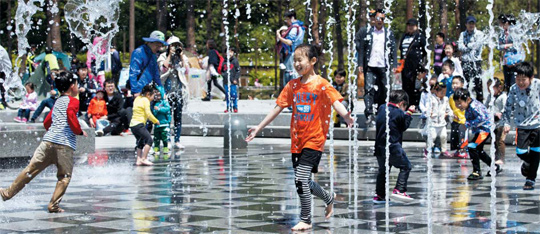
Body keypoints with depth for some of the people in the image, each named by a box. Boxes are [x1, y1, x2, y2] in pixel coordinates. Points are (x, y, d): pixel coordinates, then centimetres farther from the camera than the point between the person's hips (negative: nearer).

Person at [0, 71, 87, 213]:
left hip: (48, 141, 6)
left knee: (31, 169, 9)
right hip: (65, 145, -6)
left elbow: (46, 122, 24)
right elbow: (71, 115, -16)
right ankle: (54, 205, -3)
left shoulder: (58, 101, 23)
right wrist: (79, 131, -3)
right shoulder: (73, 101, 2)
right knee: (64, 177, 4)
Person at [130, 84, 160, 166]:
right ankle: (143, 159, -21)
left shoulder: (137, 98, 17)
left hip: (132, 125, 9)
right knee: (149, 140, -12)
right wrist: (156, 121, -1)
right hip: (139, 124, -9)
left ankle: (138, 160, 12)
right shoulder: (145, 100, -7)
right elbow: (148, 113, -13)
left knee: (141, 143, 19)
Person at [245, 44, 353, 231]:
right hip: (297, 141, 6)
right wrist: (259, 128, 13)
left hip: (314, 140, -6)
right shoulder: (293, 85, 9)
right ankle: (329, 198, 38)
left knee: (301, 179, -15)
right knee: (302, 182, 11)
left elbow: (336, 102, -20)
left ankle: (305, 220, -1)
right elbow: (278, 108, 13)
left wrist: (346, 116, -41)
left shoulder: (322, 84, -7)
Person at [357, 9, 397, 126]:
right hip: (370, 66, -1)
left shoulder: (389, 33, 9)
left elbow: (393, 50, 8)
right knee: (369, 89, -13)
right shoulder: (367, 32, 7)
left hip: (384, 67, 1)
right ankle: (369, 115, -18)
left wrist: (394, 65, -1)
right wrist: (360, 64, -2)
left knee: (383, 91, 6)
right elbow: (361, 48, 7)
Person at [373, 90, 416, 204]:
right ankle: (399, 190, -10)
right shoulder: (399, 113, -10)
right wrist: (409, 113, 12)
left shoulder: (381, 108, 9)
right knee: (405, 166, 4)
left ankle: (379, 195, 18)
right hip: (393, 146, -7)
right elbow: (405, 126, 1)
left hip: (379, 146, 7)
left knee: (383, 169, 18)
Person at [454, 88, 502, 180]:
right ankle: (496, 167, 40)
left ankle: (477, 172, -18)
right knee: (478, 150, 25)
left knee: (472, 147, -22)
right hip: (479, 130, 11)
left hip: (485, 128, -11)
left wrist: (468, 124, -28)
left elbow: (482, 118, -35)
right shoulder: (468, 107, 5)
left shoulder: (474, 106, -25)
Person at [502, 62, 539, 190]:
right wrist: (506, 123, -2)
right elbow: (508, 107, 1)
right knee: (520, 152, -4)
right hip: (522, 125, 1)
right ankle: (528, 162, 32)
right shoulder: (514, 89, -11)